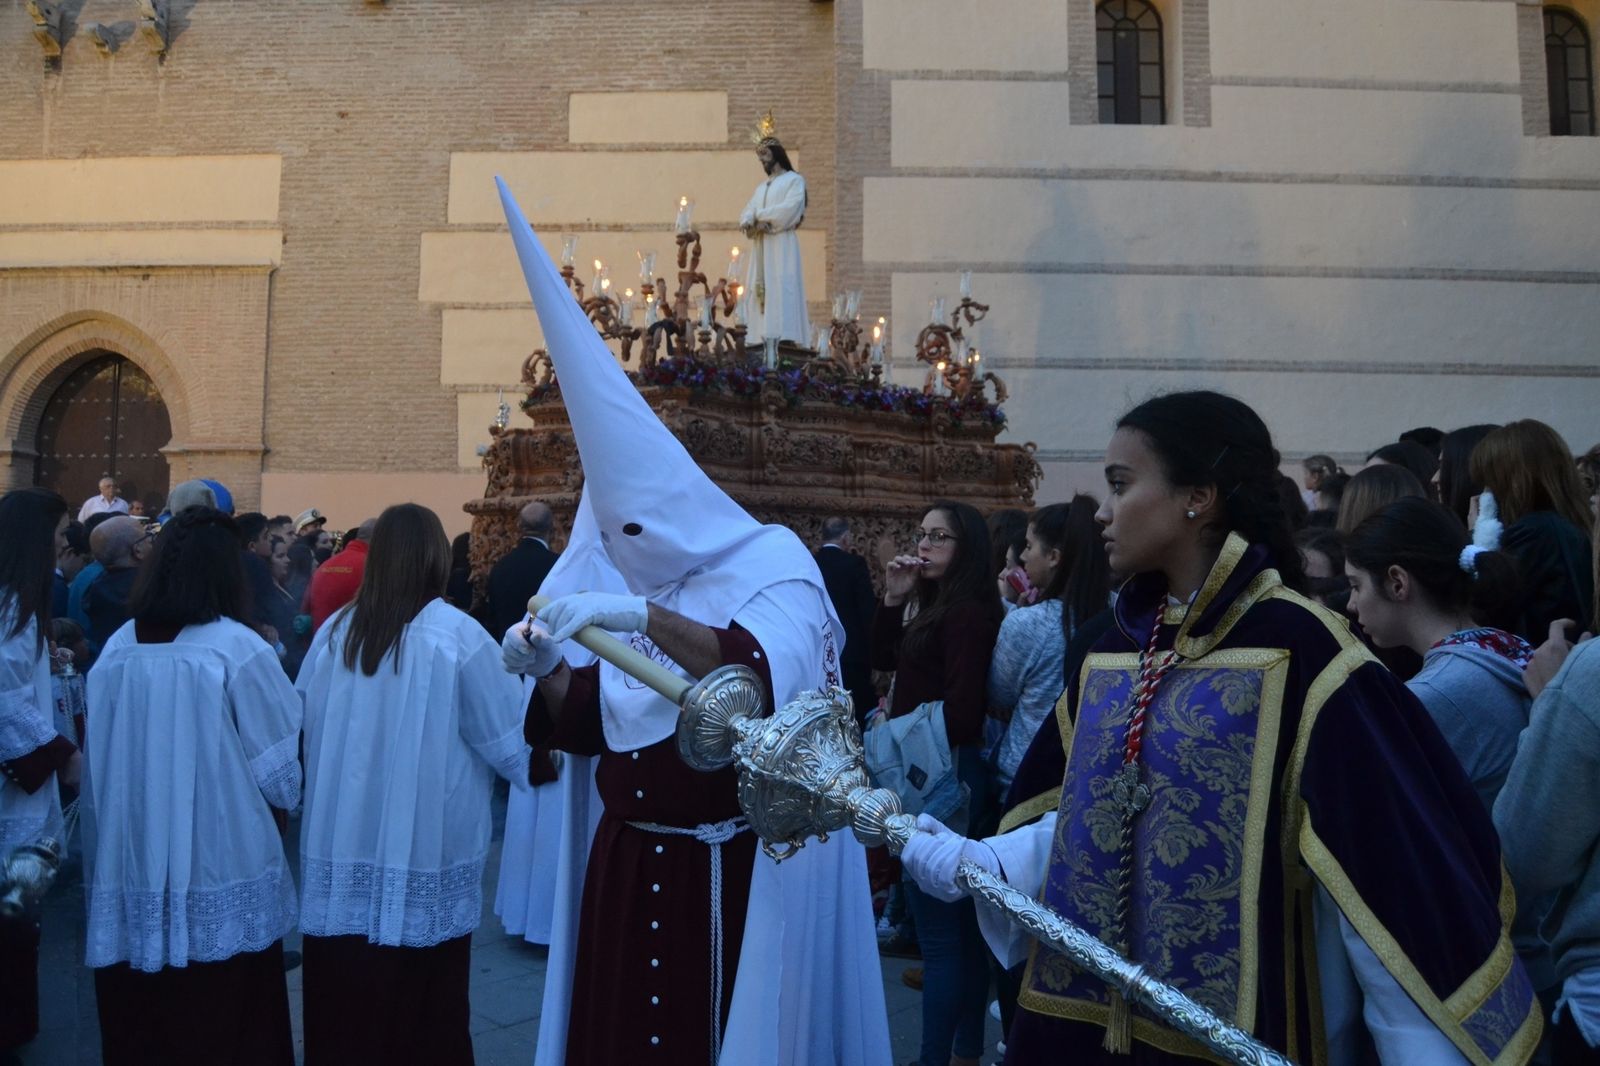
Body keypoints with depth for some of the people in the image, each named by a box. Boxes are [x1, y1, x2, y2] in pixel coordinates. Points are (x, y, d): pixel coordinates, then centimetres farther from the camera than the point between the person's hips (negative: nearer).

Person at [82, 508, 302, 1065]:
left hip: (130, 871, 5)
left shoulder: (117, 648, 1)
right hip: (221, 871, -4)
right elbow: (278, 771, -10)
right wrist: (293, 793, 10)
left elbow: (100, 763, 9)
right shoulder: (237, 647, -13)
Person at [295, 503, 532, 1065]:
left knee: (344, 1010, 14)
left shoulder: (335, 631, 0)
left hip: (340, 855, 4)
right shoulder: (456, 635, -12)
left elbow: (302, 733, 13)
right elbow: (512, 744, -8)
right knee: (423, 1014, 10)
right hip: (424, 858, -4)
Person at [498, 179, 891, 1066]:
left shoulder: (770, 570, -10)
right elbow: (589, 727, 9)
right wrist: (547, 669, -10)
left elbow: (768, 678, -30)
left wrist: (641, 615, -36)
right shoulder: (632, 591, 7)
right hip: (628, 867, 6)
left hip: (735, 875, -5)